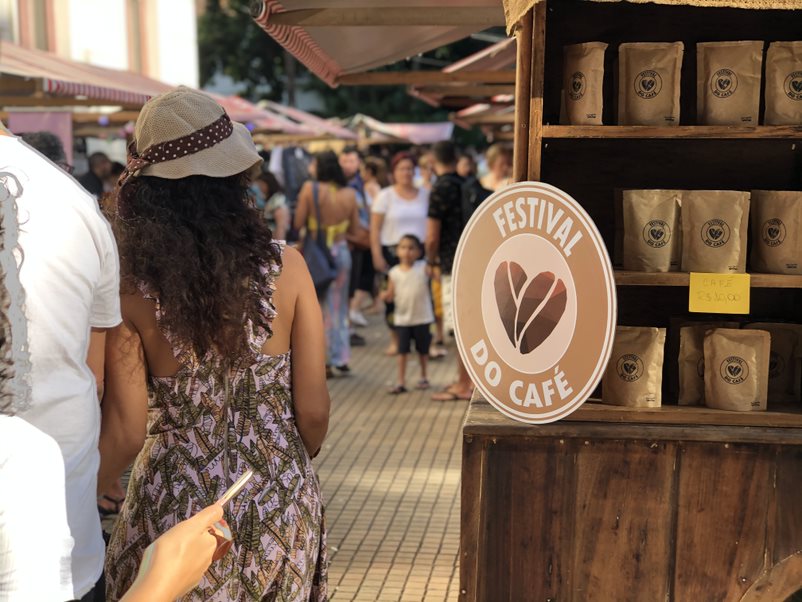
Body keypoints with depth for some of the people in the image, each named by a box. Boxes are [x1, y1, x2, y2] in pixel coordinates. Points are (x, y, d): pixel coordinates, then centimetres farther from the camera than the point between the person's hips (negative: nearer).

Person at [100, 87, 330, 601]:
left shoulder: (131, 291, -14)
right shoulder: (285, 266, -11)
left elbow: (123, 437, -12)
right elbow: (314, 410, -7)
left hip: (174, 505, -1)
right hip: (280, 504, 2)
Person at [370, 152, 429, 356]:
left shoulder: (424, 195, 9)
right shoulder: (386, 196, 3)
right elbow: (375, 228, 0)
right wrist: (377, 255, -7)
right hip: (392, 252, -1)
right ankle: (395, 340, 13)